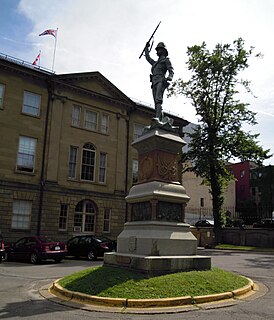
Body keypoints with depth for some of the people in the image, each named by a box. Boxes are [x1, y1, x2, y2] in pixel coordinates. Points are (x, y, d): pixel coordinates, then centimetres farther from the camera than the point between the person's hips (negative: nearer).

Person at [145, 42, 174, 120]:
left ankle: (158, 118, -43)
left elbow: (171, 70, 2)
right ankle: (161, 119, -14)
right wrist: (147, 48, 48)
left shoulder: (166, 60, 15)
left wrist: (169, 77, -18)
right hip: (154, 83, 7)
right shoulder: (155, 63, 35)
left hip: (161, 82, -7)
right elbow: (148, 58, 49)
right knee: (156, 102, -7)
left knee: (158, 99, -27)